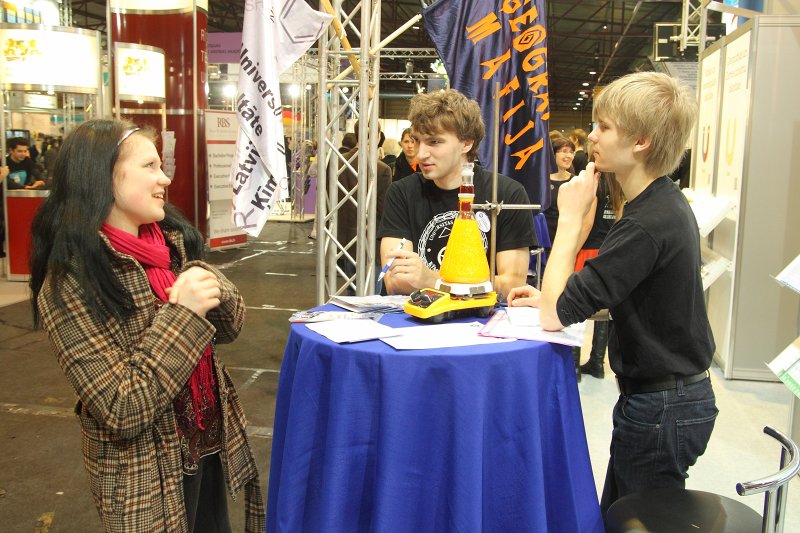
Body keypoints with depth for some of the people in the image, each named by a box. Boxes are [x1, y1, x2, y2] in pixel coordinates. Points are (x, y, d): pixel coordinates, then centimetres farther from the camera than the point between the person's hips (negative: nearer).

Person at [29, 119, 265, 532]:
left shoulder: (173, 240, -1)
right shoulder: (69, 283, -21)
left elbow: (229, 327, 6)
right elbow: (121, 412, -24)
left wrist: (213, 288, -15)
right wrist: (182, 313, -27)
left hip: (211, 446, 7)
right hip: (147, 479, -6)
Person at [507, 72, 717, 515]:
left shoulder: (648, 224, -27)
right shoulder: (665, 205, 5)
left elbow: (556, 314, -26)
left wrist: (571, 216, -19)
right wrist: (554, 299, 4)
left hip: (659, 410, -9)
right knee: (614, 516, 22)